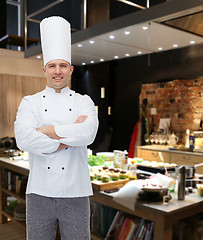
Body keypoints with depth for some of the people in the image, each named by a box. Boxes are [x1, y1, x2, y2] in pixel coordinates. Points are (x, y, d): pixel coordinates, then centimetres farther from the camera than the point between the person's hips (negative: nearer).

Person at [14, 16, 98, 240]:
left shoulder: (84, 102, 4)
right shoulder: (30, 102, 4)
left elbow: (88, 134, -16)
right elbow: (24, 139, -14)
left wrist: (49, 131, -12)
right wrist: (69, 137, -13)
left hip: (75, 194, 0)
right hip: (39, 193, 0)